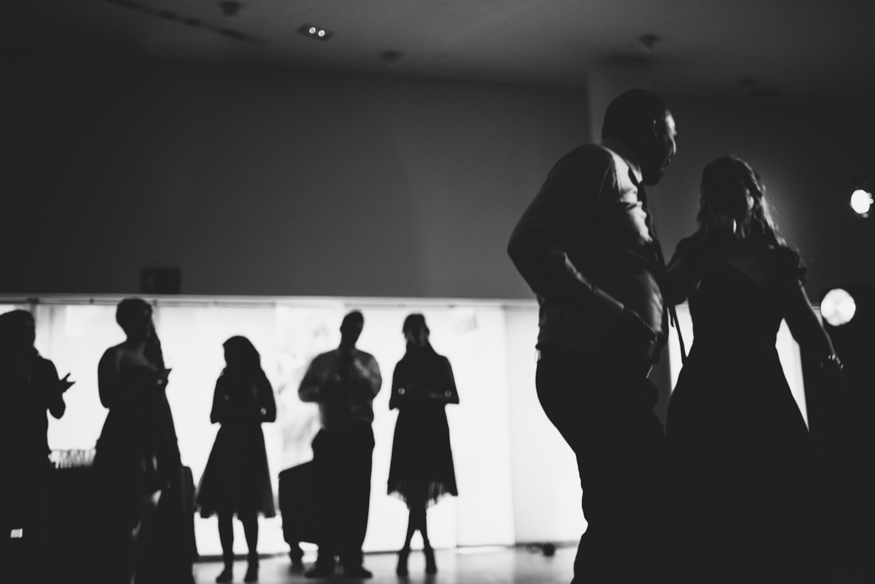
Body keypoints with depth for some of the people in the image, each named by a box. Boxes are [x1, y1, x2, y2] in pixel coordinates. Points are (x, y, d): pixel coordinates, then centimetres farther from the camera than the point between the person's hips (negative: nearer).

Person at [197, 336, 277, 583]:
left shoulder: (258, 380, 4)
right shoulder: (224, 380, 11)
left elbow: (270, 414, 3)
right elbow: (214, 416, 11)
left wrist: (249, 415, -13)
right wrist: (226, 412, -11)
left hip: (250, 443, -3)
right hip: (227, 443, 3)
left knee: (247, 507, -7)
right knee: (223, 507, -4)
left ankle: (253, 561, 2)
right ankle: (228, 563, 1)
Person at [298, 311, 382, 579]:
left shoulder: (367, 360, 6)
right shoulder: (321, 361, 9)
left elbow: (374, 388, -10)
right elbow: (303, 392, 3)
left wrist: (355, 363, -17)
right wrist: (321, 390, -16)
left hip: (358, 434, -1)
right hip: (329, 435, 1)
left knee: (357, 497, 0)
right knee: (328, 497, 2)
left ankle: (352, 559, 7)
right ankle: (325, 559, 7)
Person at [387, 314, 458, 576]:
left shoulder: (441, 362, 10)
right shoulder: (402, 366, 13)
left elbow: (454, 397, 5)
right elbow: (392, 403, 10)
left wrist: (432, 395, -12)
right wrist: (405, 395, -11)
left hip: (433, 430, -1)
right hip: (409, 430, 1)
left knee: (419, 490, -8)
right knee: (415, 490, -8)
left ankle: (406, 550, -1)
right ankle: (427, 548, -2)